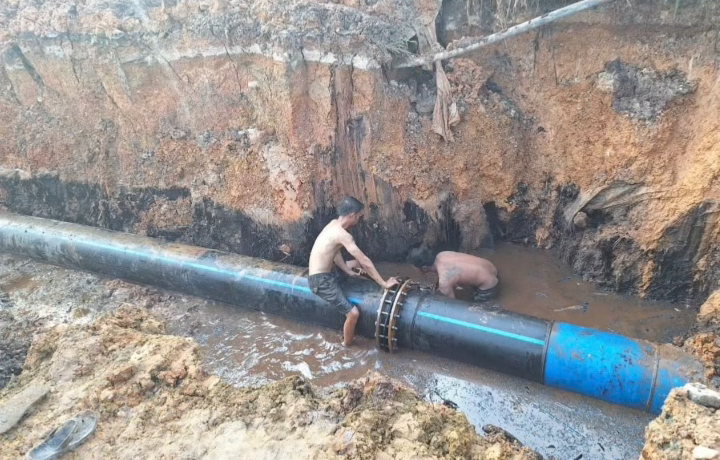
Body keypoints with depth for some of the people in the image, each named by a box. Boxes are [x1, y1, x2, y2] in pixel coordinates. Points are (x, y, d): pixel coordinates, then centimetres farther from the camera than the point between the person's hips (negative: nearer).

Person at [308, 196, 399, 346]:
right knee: (353, 313, -14)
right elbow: (365, 261, -25)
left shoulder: (334, 224, 2)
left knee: (357, 263, 26)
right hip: (321, 281, -10)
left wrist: (350, 272, 7)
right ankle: (346, 346, 13)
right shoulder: (342, 234, -27)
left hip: (328, 272, 10)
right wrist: (384, 284, -19)